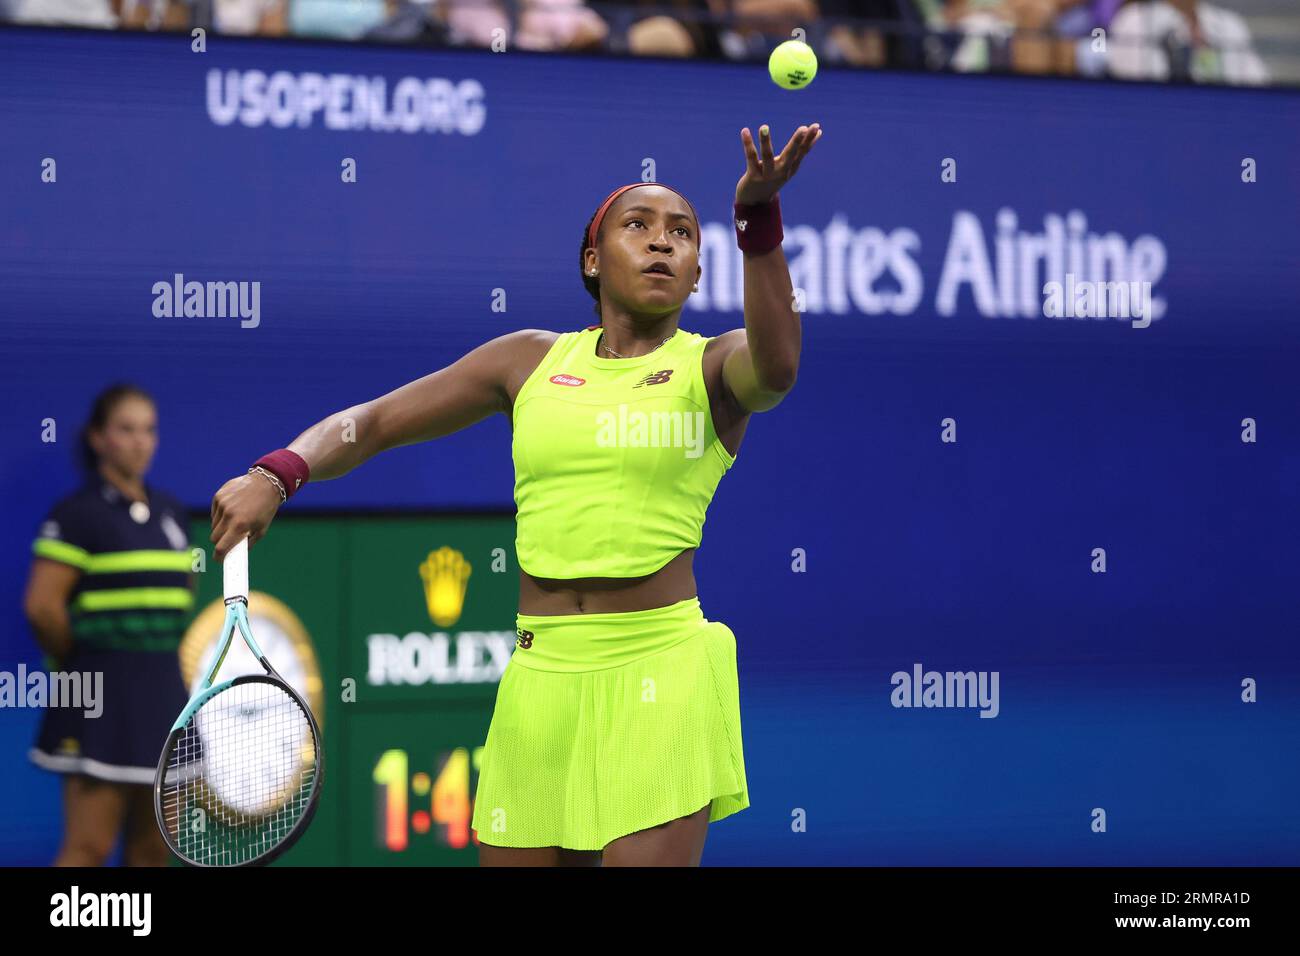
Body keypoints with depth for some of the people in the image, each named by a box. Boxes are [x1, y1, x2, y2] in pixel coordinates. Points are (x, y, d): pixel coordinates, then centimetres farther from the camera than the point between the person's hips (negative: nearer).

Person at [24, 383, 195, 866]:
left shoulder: (169, 512, 14)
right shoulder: (78, 513, -7)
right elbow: (42, 605, -14)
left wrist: (161, 657, 13)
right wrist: (80, 664, -2)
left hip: (164, 693, 7)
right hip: (104, 699, -7)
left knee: (152, 848, 7)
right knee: (89, 845, -10)